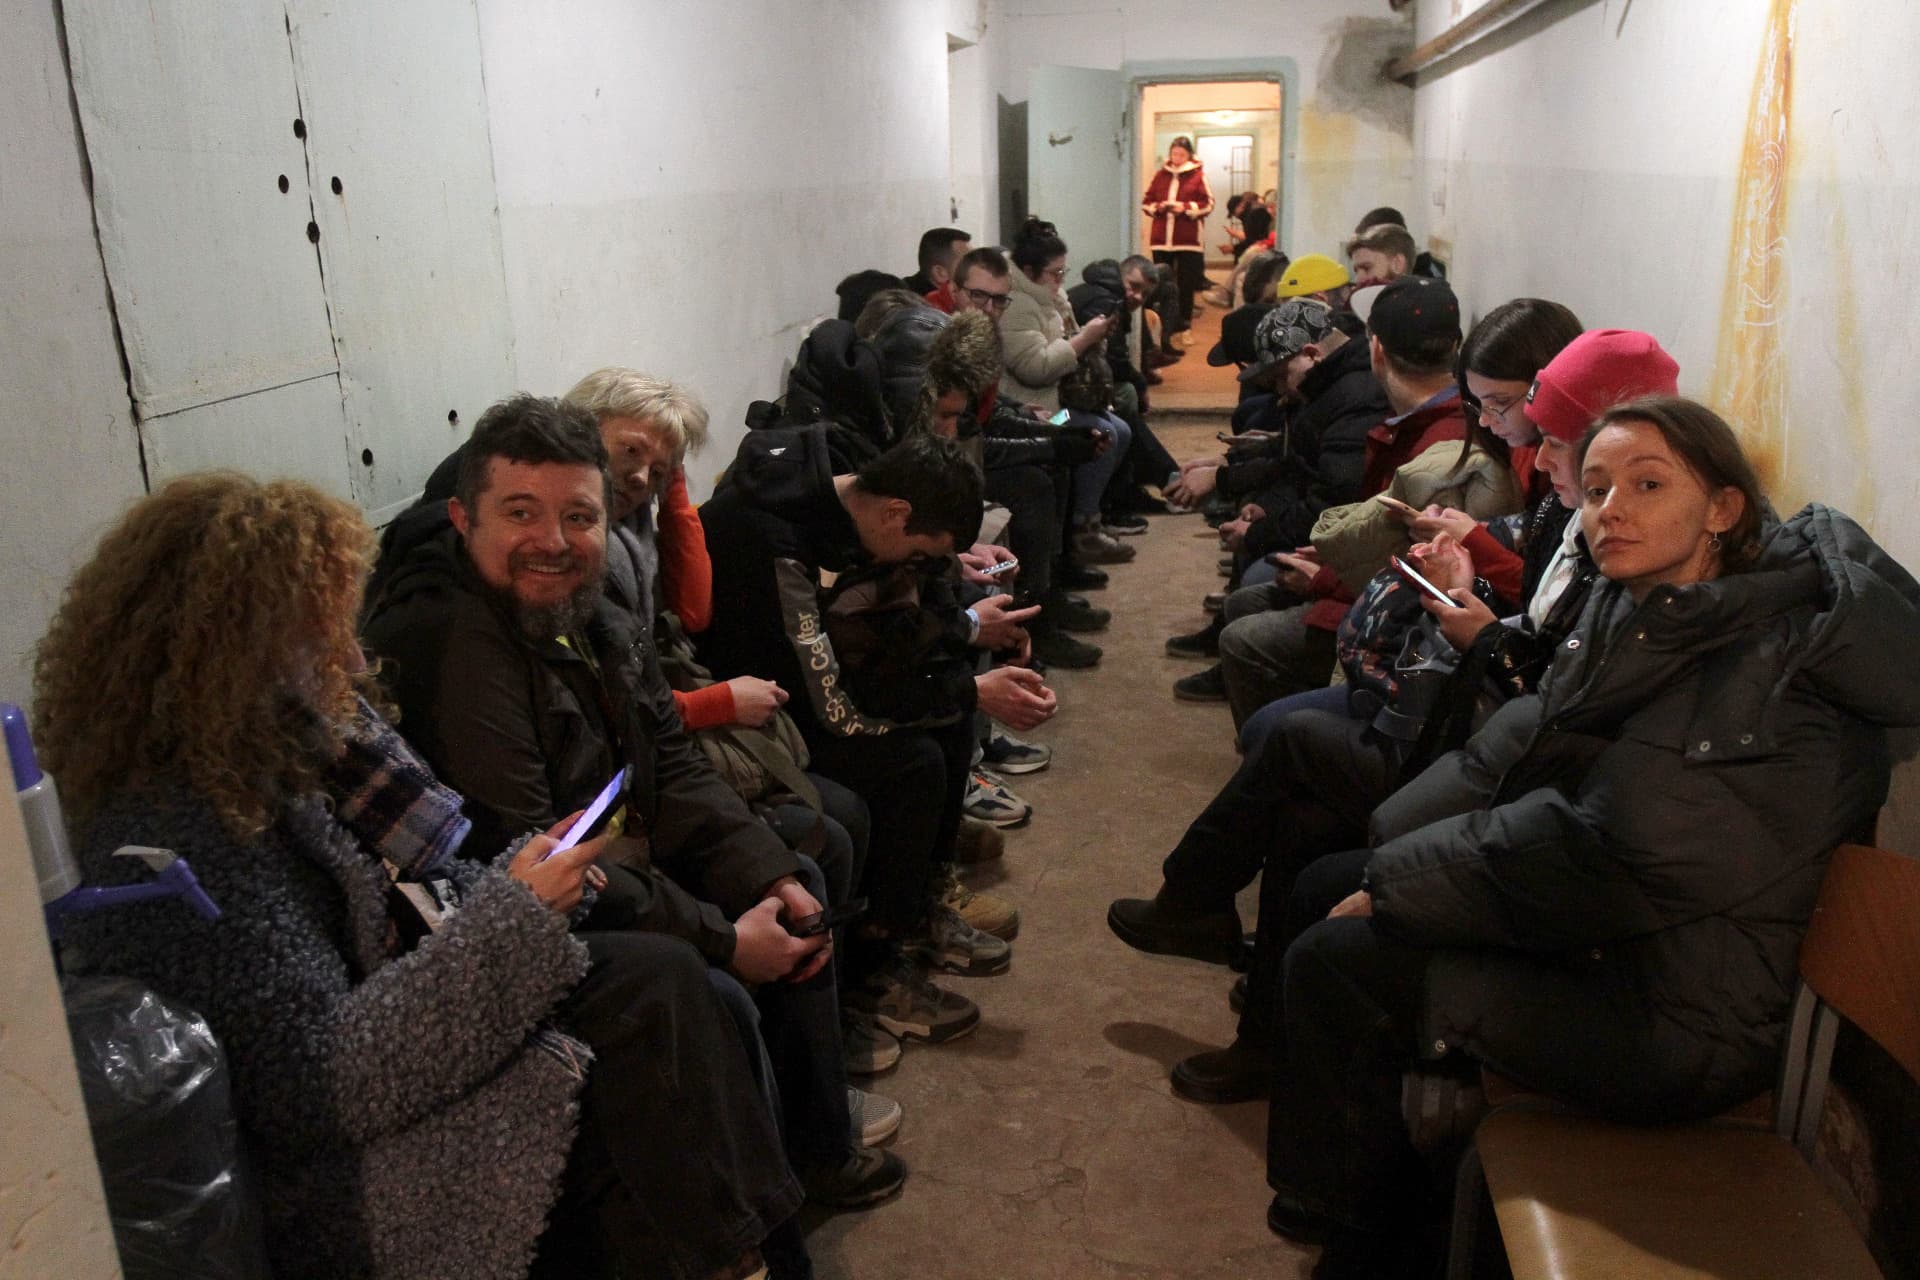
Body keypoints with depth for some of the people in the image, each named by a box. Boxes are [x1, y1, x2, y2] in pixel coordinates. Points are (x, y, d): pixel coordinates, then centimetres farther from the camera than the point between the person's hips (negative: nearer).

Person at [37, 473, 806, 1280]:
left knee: (670, 982, -8)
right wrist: (513, 917, -22)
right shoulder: (175, 832, -24)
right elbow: (321, 1084, -26)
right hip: (347, 1180, -9)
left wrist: (528, 876, -5)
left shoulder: (300, 736, 4)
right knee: (654, 988, -19)